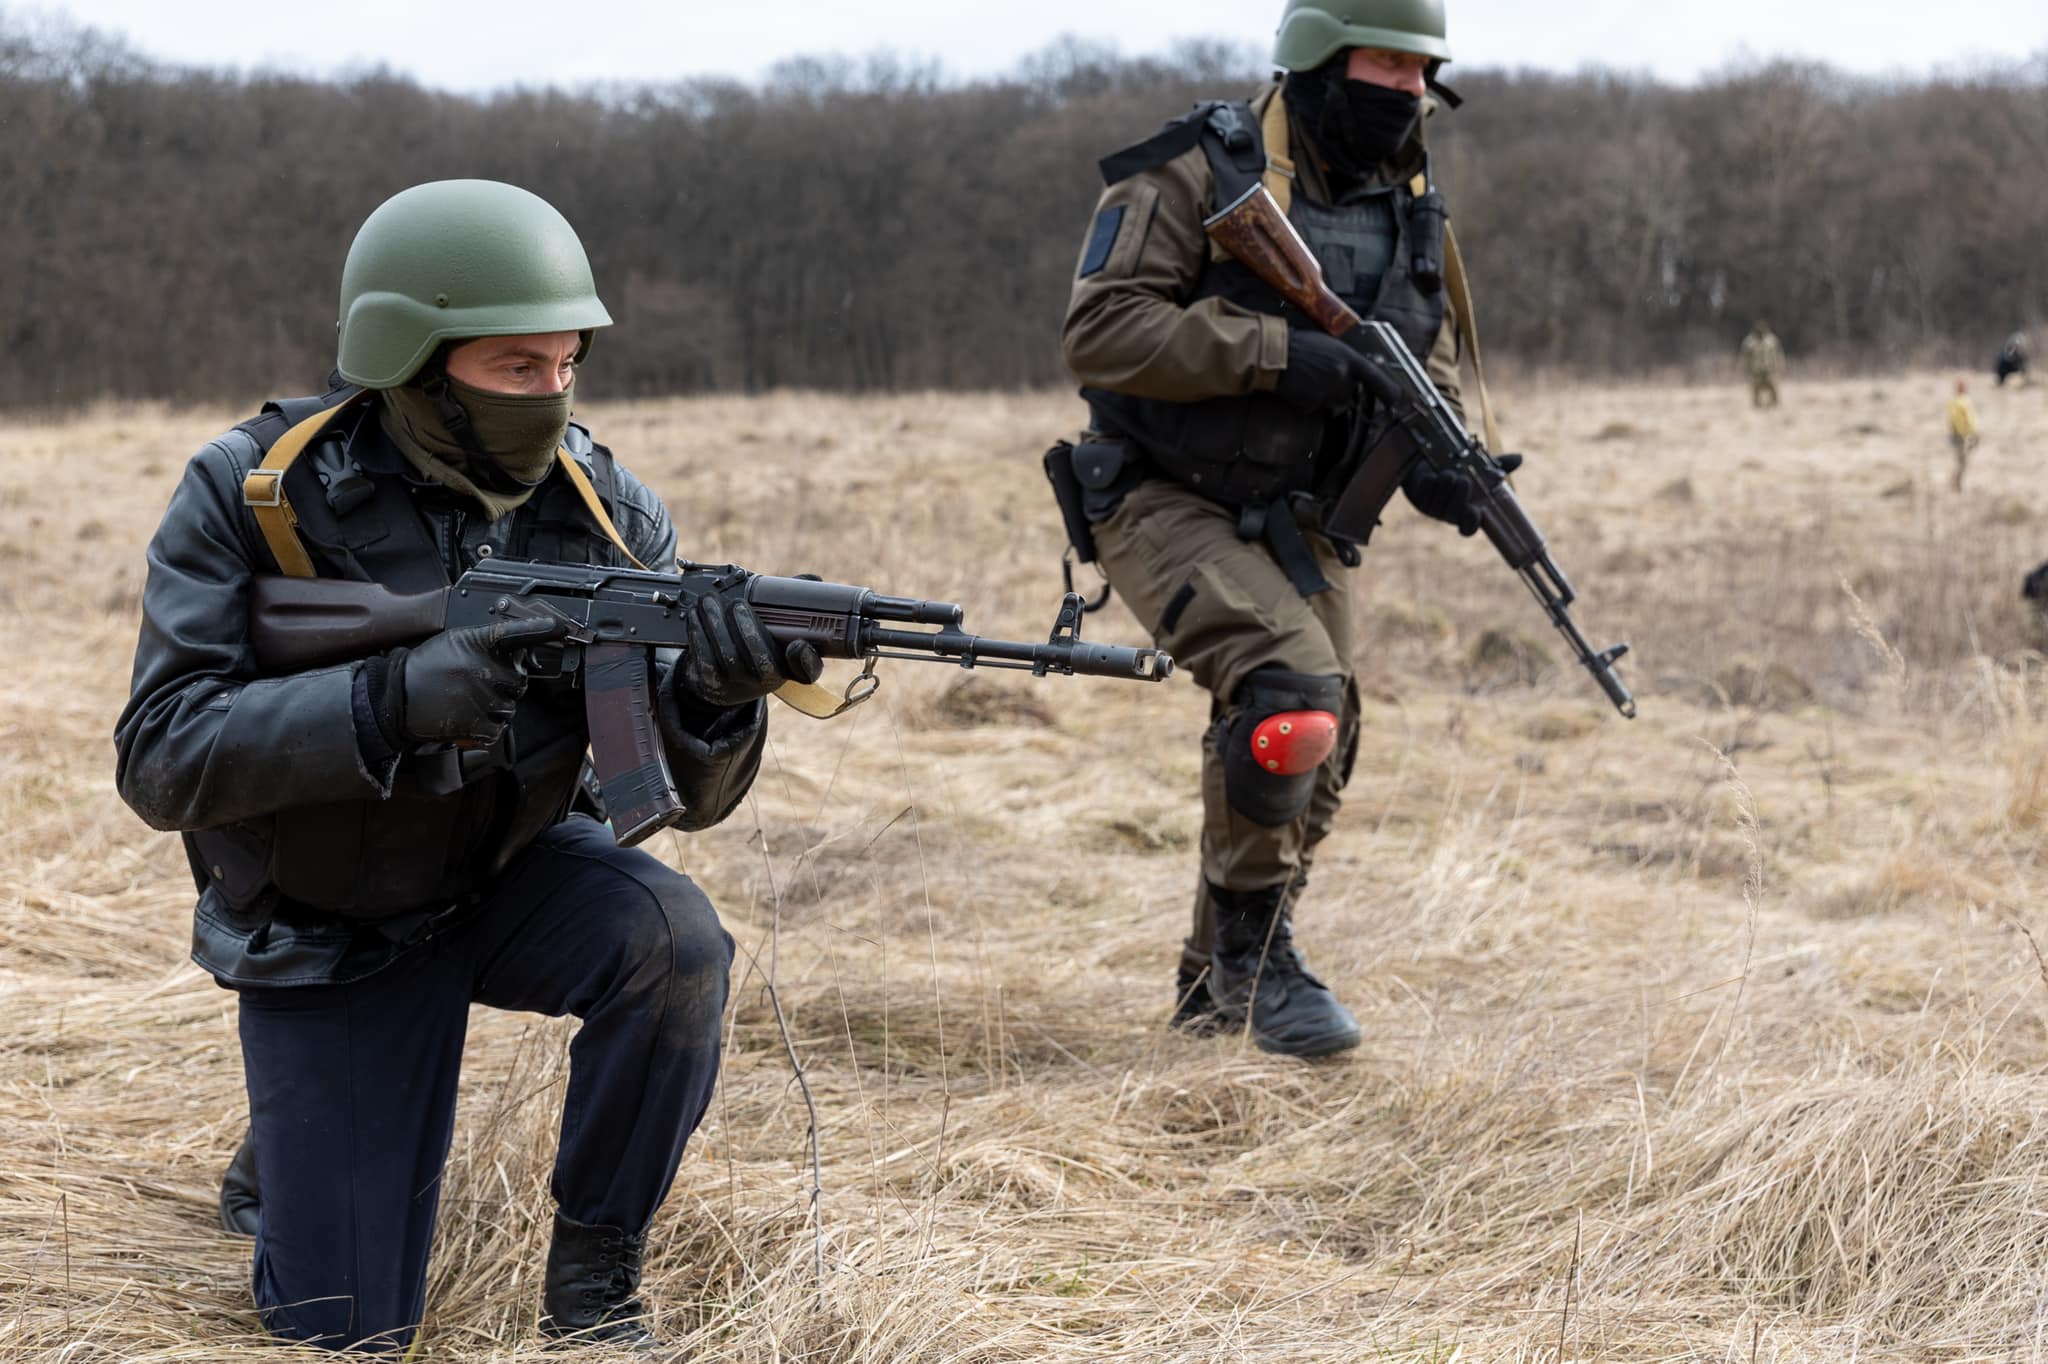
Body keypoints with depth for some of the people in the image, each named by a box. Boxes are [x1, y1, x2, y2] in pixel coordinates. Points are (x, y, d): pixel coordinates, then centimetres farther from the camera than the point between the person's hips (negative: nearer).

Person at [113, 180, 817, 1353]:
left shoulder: (605, 512, -12)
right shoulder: (252, 495, -18)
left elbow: (685, 791, -14)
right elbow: (161, 761, -24)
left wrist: (713, 696, -39)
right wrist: (398, 699, -38)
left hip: (515, 871, 2)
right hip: (328, 928, -2)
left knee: (674, 944, -31)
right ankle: (284, 1155, 30)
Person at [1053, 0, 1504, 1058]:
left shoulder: (1410, 209, 6)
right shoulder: (1197, 174, -15)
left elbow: (1428, 368, 14)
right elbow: (1099, 329, -22)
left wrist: (1431, 461, -9)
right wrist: (1274, 351, -29)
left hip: (1300, 523, 7)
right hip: (1171, 505, -7)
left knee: (1310, 762, 10)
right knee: (1293, 694, -27)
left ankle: (1216, 982, 29)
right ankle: (1250, 942, -7)